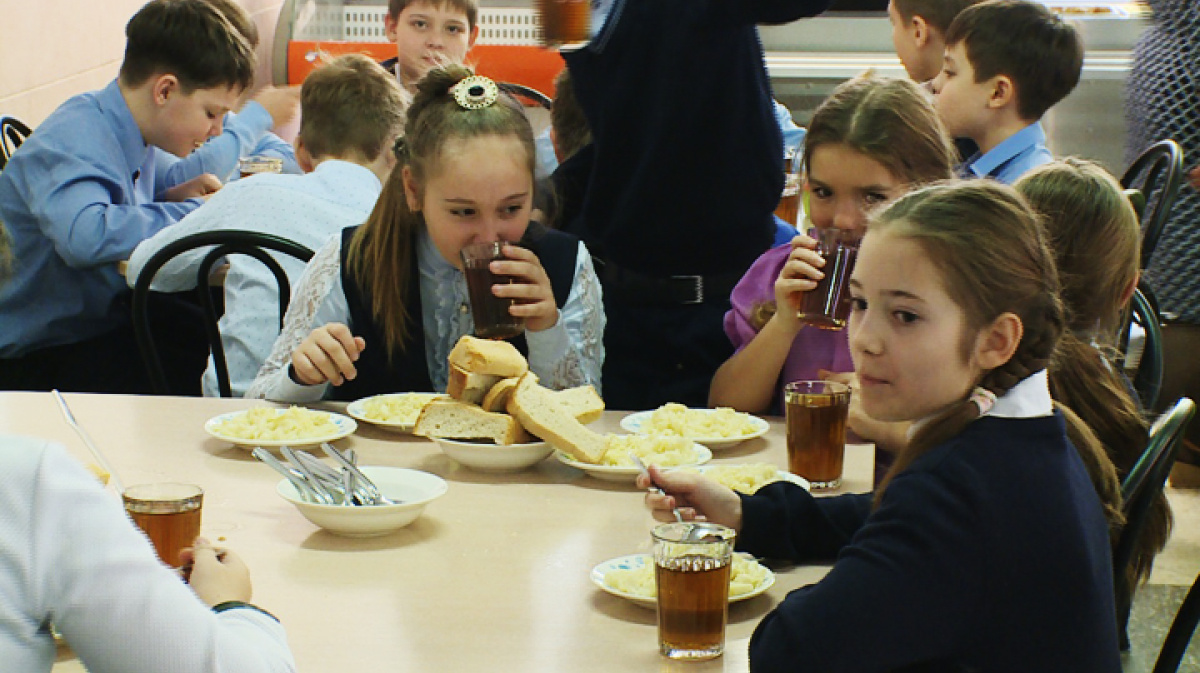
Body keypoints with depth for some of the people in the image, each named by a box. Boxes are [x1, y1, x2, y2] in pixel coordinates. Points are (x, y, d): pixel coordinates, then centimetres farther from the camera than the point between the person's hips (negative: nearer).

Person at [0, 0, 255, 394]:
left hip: (112, 325, 9)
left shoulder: (131, 132, 5)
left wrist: (170, 193, 6)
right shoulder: (70, 145, -23)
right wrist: (191, 213, -29)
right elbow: (85, 236, -43)